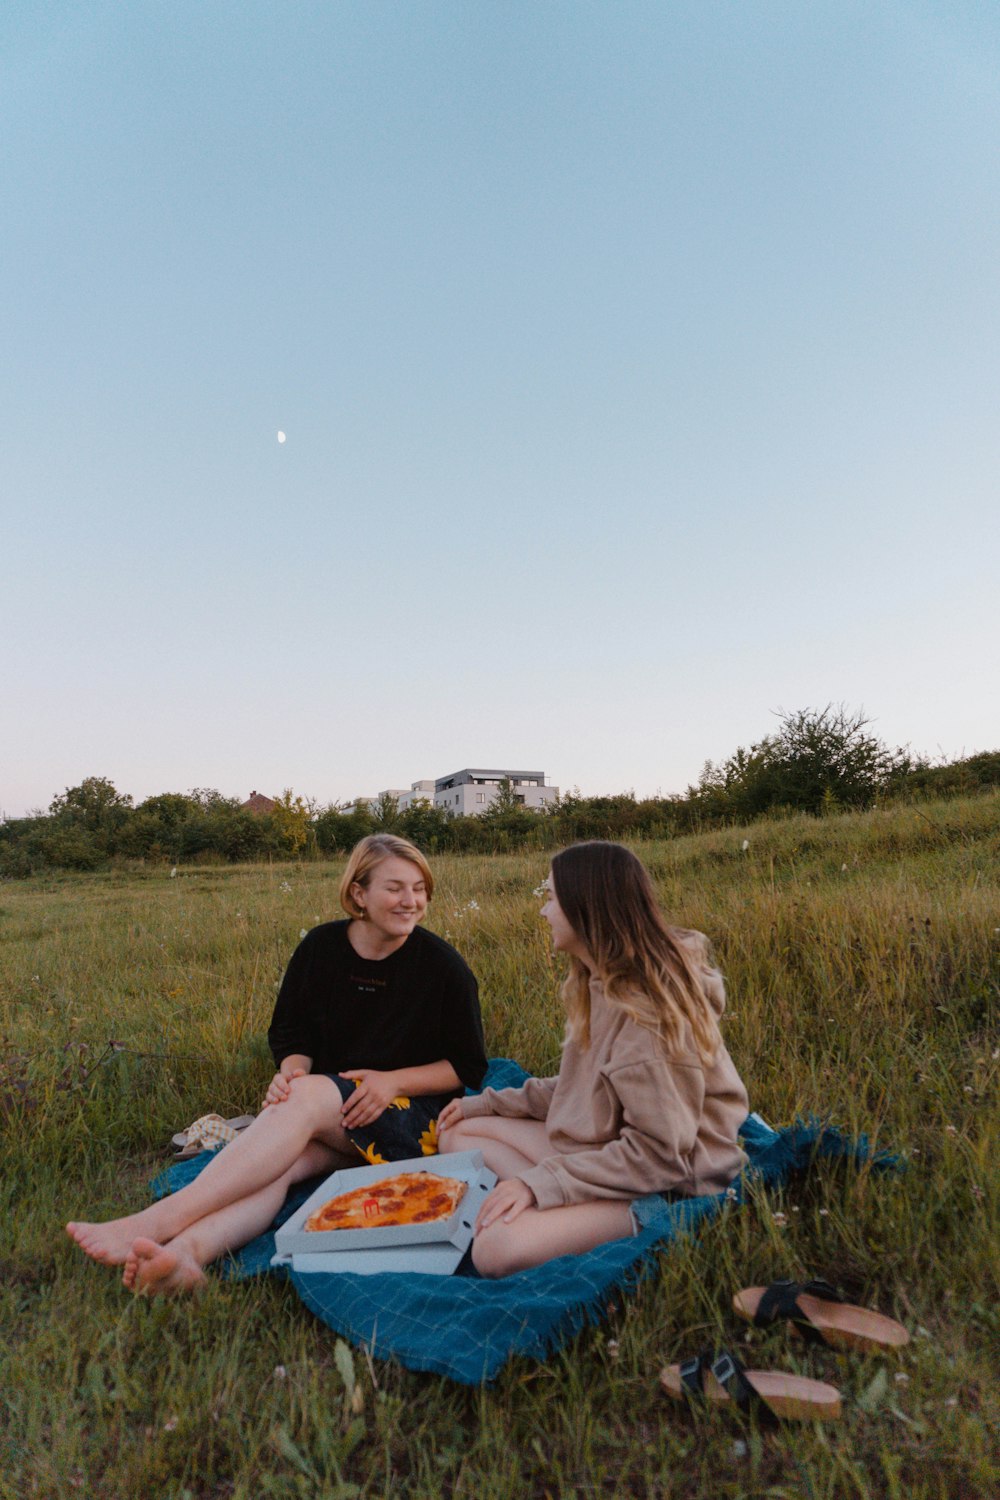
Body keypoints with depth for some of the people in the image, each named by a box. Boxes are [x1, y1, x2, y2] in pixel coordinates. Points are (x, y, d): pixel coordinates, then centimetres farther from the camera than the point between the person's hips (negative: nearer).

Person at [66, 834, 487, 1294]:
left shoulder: (441, 964, -7)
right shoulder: (321, 947, 1)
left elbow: (468, 1066, -1)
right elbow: (290, 1033, 11)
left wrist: (392, 1081, -16)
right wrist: (291, 1071, -13)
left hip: (415, 1117, -4)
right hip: (329, 1117, 4)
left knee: (307, 1095, -31)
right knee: (283, 1160, -31)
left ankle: (161, 1219, -39)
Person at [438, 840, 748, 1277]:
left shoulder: (645, 1009, -25)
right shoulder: (602, 985, 5)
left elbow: (659, 1154, -25)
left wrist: (541, 1182, -24)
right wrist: (487, 1104, 10)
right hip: (605, 1148, 10)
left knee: (497, 1248, -30)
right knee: (459, 1132, 7)